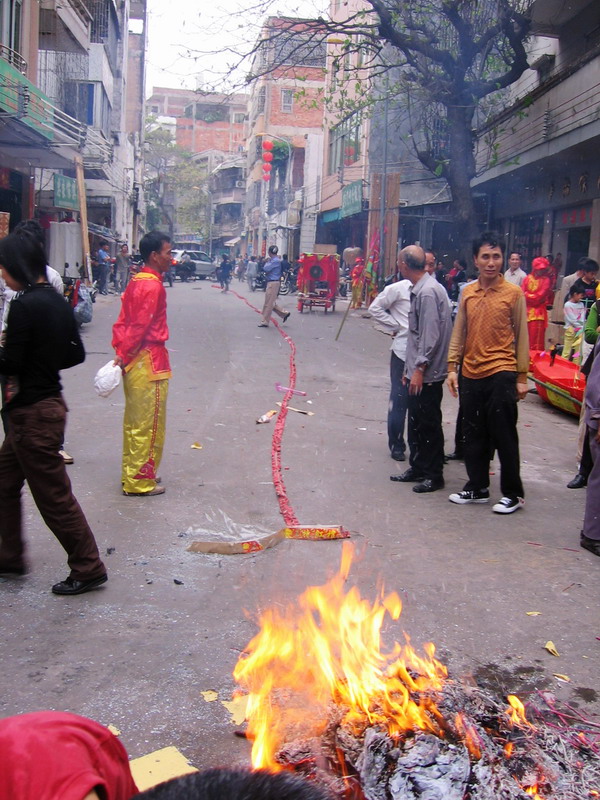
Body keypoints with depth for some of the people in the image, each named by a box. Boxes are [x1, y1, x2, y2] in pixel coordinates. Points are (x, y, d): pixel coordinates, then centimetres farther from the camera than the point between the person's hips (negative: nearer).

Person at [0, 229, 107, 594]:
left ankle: (88, 569, 14)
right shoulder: (58, 301, 7)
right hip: (49, 401, 9)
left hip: (32, 413, -9)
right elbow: (76, 354, 12)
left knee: (54, 496, 2)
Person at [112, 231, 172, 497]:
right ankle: (139, 482, 7)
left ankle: (132, 473, 29)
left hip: (133, 360, 10)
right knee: (148, 424, 0)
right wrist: (124, 354, -12)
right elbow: (140, 326, -19)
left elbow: (123, 321, 11)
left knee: (135, 421, 18)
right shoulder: (153, 286, -17)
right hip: (149, 360, -10)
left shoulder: (137, 281, 12)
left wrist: (120, 351, 6)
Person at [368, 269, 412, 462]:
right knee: (399, 399, 1)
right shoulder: (399, 289, -3)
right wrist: (396, 326, -3)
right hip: (403, 350, -3)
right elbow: (375, 308, 2)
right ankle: (396, 445, 13)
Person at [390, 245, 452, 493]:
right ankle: (418, 468, 28)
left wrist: (419, 369, -20)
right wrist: (410, 367, 20)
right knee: (416, 422, 17)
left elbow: (431, 336, -22)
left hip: (427, 374, -10)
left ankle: (434, 475, 11)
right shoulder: (419, 290, 11)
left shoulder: (428, 292, -18)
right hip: (417, 371, 10)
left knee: (429, 424, 0)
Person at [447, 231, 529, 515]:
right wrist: (452, 367, 4)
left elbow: (521, 337, -1)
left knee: (504, 437, 2)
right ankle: (477, 488, 27)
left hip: (501, 374, -4)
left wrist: (521, 377, -2)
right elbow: (459, 332, 11)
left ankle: (513, 493, 14)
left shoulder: (513, 293, -4)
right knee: (474, 436, 13)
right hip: (471, 374, 4)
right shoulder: (467, 292, 7)